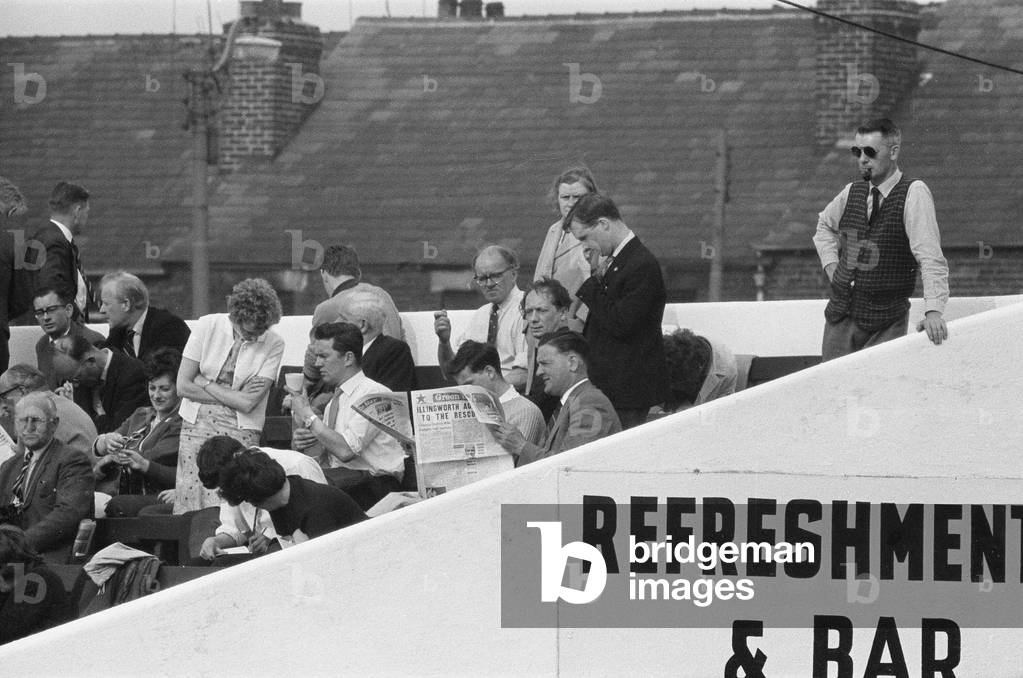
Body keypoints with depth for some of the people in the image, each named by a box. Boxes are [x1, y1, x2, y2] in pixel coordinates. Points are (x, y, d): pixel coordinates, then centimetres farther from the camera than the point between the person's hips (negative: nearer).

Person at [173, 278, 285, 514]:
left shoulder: (274, 344, -6)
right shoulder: (208, 326, -2)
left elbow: (247, 403, -12)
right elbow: (183, 386, -3)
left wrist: (204, 383, -5)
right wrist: (233, 396, -5)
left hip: (240, 431, -2)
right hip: (197, 424, 2)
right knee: (188, 505, -6)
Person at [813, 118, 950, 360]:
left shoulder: (914, 194, -10)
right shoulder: (852, 192, 7)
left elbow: (930, 258, -19)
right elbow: (825, 225, 30)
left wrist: (933, 310, -31)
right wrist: (831, 265, 12)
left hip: (887, 322, -5)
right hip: (841, 314, 5)